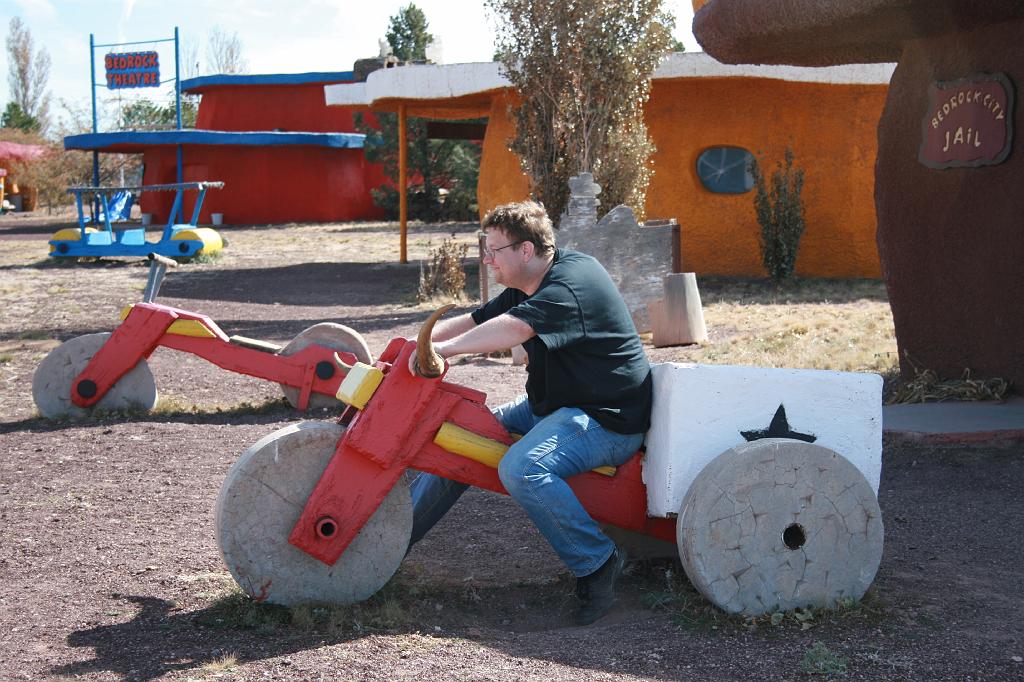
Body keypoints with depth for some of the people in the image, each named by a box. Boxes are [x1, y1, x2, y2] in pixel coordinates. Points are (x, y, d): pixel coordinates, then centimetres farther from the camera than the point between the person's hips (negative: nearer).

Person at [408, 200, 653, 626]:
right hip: (552, 409, 11)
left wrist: (445, 348, -36)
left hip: (605, 419, -11)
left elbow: (513, 328, -36)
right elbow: (476, 321, 9)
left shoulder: (574, 280, -21)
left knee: (522, 469, -34)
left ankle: (598, 563, -20)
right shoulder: (526, 289, 11)